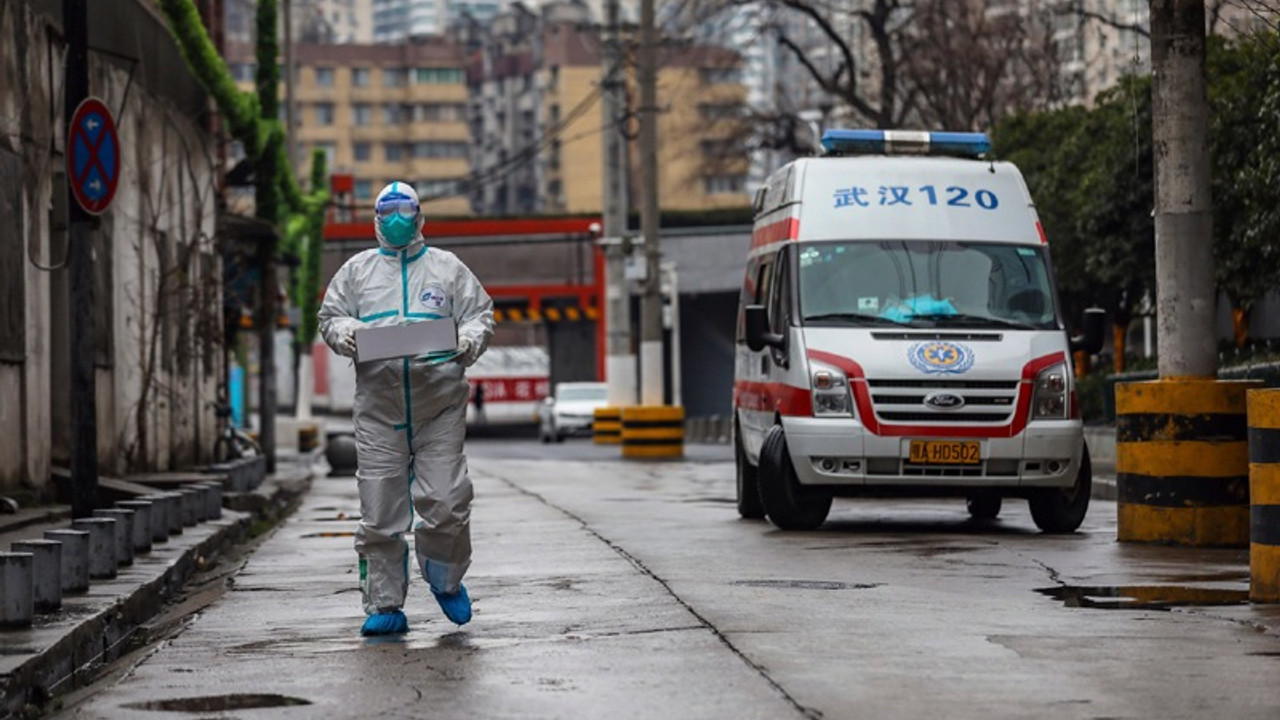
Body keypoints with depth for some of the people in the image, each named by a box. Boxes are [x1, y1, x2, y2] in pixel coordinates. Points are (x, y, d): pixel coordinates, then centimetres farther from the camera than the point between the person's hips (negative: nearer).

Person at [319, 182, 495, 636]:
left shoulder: (447, 268, 15)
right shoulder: (357, 270, 18)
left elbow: (481, 313, 13)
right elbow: (329, 316, 18)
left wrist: (470, 338, -8)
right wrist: (343, 331, -4)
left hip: (439, 405, -1)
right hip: (378, 406, 1)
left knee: (445, 503, -8)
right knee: (379, 512, -1)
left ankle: (446, 580, 19)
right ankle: (385, 606, 6)